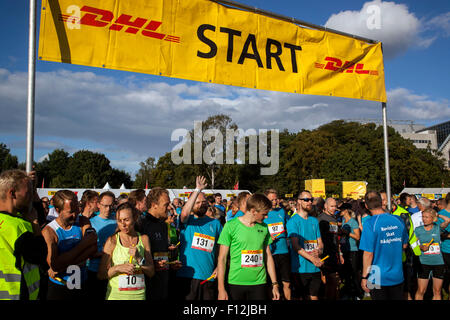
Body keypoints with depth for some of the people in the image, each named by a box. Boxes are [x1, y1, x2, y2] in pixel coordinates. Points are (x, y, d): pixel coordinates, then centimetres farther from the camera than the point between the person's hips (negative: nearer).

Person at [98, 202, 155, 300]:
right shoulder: (112, 241, -5)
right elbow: (101, 274, -3)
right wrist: (117, 268, -18)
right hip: (116, 295, -2)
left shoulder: (144, 239, 1)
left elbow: (151, 272, 1)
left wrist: (139, 258, -13)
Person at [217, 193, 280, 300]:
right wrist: (221, 289, -10)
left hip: (259, 283, 3)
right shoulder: (231, 226, -8)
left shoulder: (264, 227, 6)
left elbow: (268, 256, 12)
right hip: (236, 283, -3)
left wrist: (274, 284, 10)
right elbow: (222, 259, -7)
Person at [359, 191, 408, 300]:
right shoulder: (398, 220, -2)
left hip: (377, 278, -4)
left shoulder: (370, 223, -18)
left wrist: (364, 277, -8)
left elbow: (368, 253, -17)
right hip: (397, 276, 4)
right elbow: (404, 245, 12)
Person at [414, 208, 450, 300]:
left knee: (437, 291, 9)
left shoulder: (438, 228, 1)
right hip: (424, 263, -1)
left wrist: (437, 215, -2)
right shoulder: (418, 230, 2)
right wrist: (421, 247, -11)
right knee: (420, 291, 0)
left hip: (438, 262, 1)